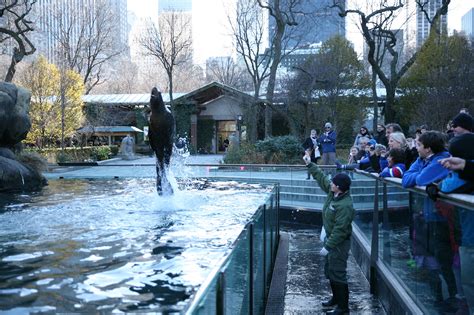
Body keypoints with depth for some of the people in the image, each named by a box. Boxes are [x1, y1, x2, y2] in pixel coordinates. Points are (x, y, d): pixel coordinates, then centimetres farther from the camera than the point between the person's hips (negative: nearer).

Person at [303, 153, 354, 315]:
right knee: (329, 270, 21)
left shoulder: (345, 205, -29)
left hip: (339, 243, -10)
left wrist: (328, 246, -25)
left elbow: (340, 230, -28)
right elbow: (321, 177, 13)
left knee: (337, 274, -2)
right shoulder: (332, 192, -3)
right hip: (330, 237, 10)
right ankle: (336, 298, 38)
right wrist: (310, 164, 14)